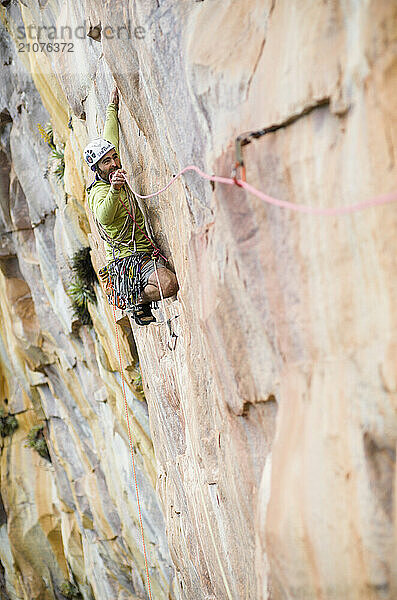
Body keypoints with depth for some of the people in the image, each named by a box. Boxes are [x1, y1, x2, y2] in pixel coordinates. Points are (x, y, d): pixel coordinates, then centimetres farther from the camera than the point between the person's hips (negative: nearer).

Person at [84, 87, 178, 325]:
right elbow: (104, 217, -36)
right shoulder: (99, 191, -14)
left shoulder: (116, 174, 11)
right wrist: (114, 189, -51)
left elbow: (111, 138, 23)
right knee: (169, 284, -27)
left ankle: (136, 299, 22)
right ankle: (138, 302, -1)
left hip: (145, 251, 10)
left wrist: (113, 104, 27)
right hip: (126, 259, -10)